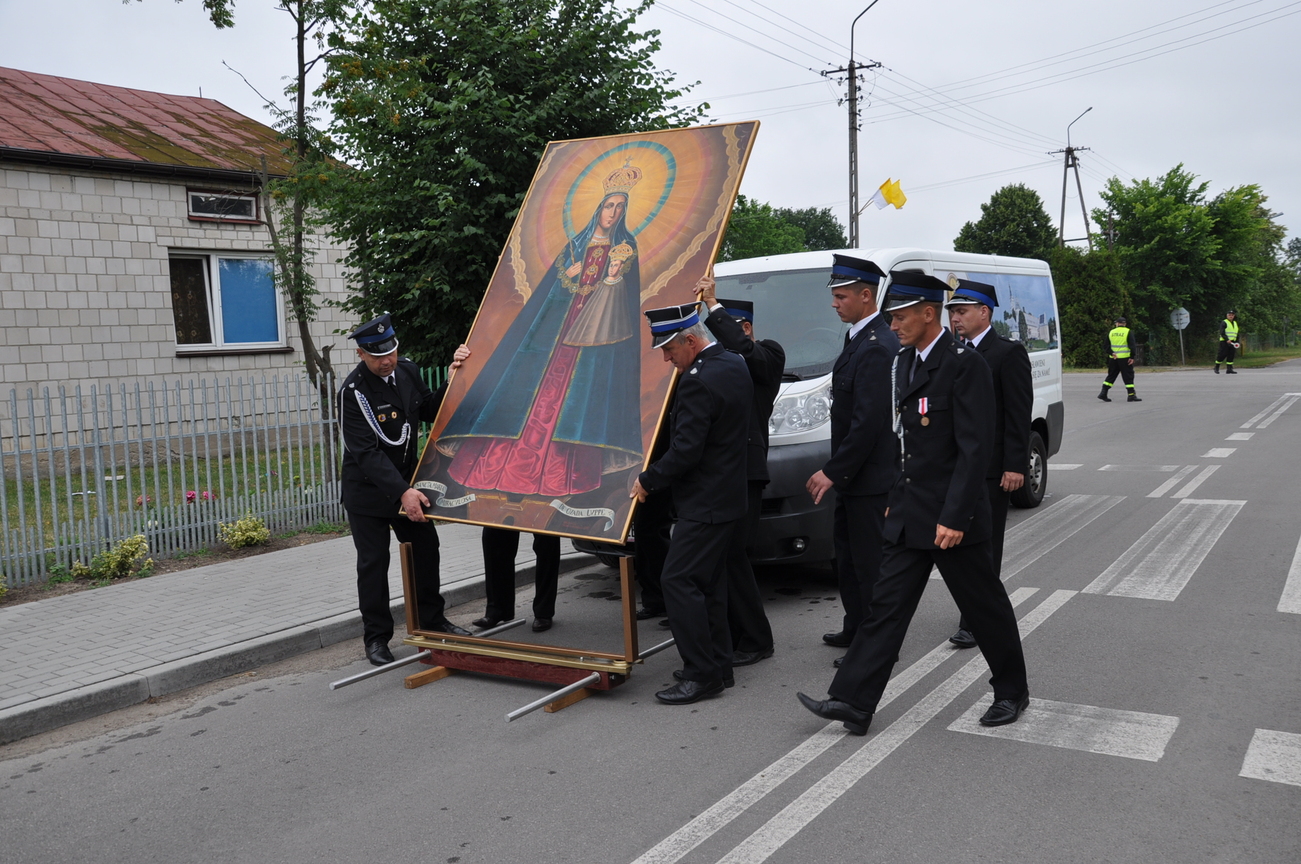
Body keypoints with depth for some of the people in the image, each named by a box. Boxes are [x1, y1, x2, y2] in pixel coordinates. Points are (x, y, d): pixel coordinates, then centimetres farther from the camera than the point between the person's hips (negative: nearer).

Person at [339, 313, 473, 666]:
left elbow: (431, 411, 12)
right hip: (367, 488, -6)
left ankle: (431, 618, 28)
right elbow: (366, 452, -25)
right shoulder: (354, 391, -22)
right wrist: (402, 492, -32)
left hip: (407, 480, 6)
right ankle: (376, 637, 12)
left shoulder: (408, 371, -3)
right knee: (373, 561, 0)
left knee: (426, 547, 11)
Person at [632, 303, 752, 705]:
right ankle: (717, 664, 24)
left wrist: (648, 480, -9)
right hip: (727, 494, 11)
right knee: (709, 582, 16)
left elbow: (685, 451, -22)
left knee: (678, 580, -7)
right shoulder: (734, 365, 10)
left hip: (705, 502, -11)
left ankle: (702, 673, -3)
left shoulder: (698, 381, -21)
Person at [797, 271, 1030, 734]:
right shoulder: (902, 364, 11)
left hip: (952, 516, -7)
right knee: (886, 605, 4)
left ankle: (1012, 692, 30)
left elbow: (975, 448, -19)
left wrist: (953, 517, -22)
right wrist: (895, 500, 15)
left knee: (985, 608, 9)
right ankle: (852, 702, 5)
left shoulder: (964, 365, -14)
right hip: (908, 516, 7)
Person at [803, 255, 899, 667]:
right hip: (856, 475, 11)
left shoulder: (876, 348, -21)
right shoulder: (861, 339, 12)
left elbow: (868, 422, -25)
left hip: (869, 478, -11)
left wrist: (832, 472, -21)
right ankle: (856, 631, 33)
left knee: (869, 561, -1)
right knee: (847, 552, 20)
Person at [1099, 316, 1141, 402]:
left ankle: (1103, 393, 6)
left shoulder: (1111, 332, 9)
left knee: (1111, 376, 11)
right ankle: (1131, 395, 0)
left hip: (1113, 359, 4)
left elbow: (1107, 346, 5)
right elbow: (1131, 346, -9)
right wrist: (1132, 357, -8)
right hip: (1125, 358, -4)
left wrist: (1112, 353, -5)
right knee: (1128, 376, 1)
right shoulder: (1128, 332, -3)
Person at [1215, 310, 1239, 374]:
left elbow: (1237, 333, 24)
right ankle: (1216, 368, 5)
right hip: (1224, 342, -7)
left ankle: (1229, 369, 2)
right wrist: (1227, 339, -24)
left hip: (1232, 342, 7)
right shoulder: (1224, 323, -4)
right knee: (1223, 354, -8)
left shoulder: (1235, 323, 19)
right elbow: (1222, 333, -13)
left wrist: (1237, 342, 15)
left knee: (1231, 355, 2)